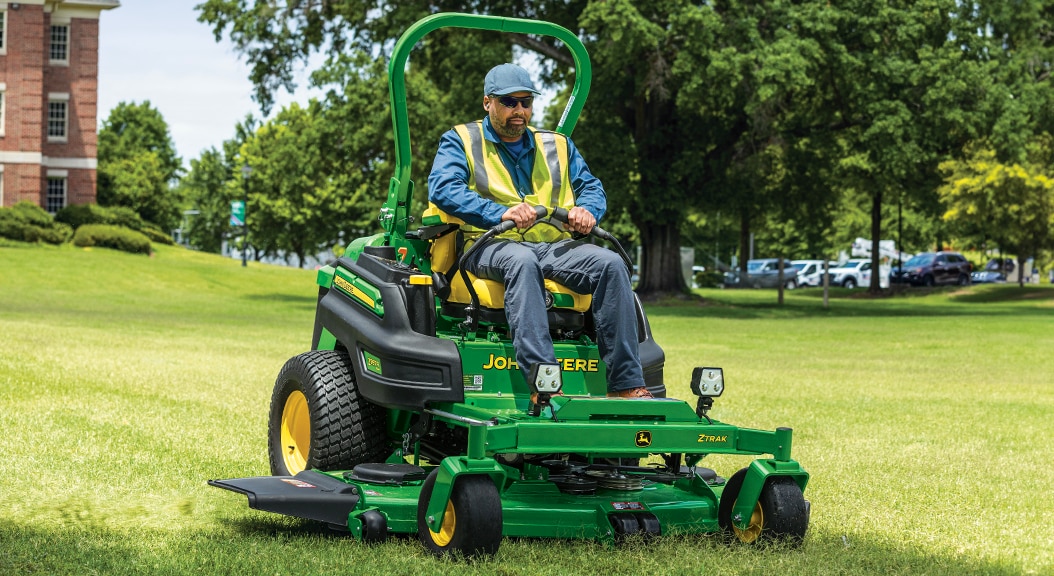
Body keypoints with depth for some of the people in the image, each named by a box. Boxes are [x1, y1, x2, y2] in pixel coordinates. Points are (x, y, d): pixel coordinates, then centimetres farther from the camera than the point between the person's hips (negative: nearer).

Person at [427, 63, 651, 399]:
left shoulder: (557, 146, 25)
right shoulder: (461, 141, 11)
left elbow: (591, 187, 19)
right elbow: (442, 189, -6)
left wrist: (586, 211, -8)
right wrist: (500, 213, -21)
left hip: (554, 246, 4)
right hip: (490, 248, -4)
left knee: (610, 264, -25)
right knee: (522, 262, -40)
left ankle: (627, 386, -30)